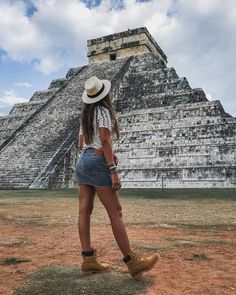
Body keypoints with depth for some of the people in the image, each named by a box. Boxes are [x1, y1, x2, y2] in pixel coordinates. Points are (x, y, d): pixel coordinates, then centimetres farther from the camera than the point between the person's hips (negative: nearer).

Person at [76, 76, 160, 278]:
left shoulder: (86, 114, 17)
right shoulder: (103, 110, -6)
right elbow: (105, 140, -16)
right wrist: (113, 170, -19)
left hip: (83, 161, 9)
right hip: (98, 162, -9)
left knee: (85, 210, 3)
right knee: (115, 212, -8)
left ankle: (89, 260, 8)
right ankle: (132, 262, -3)